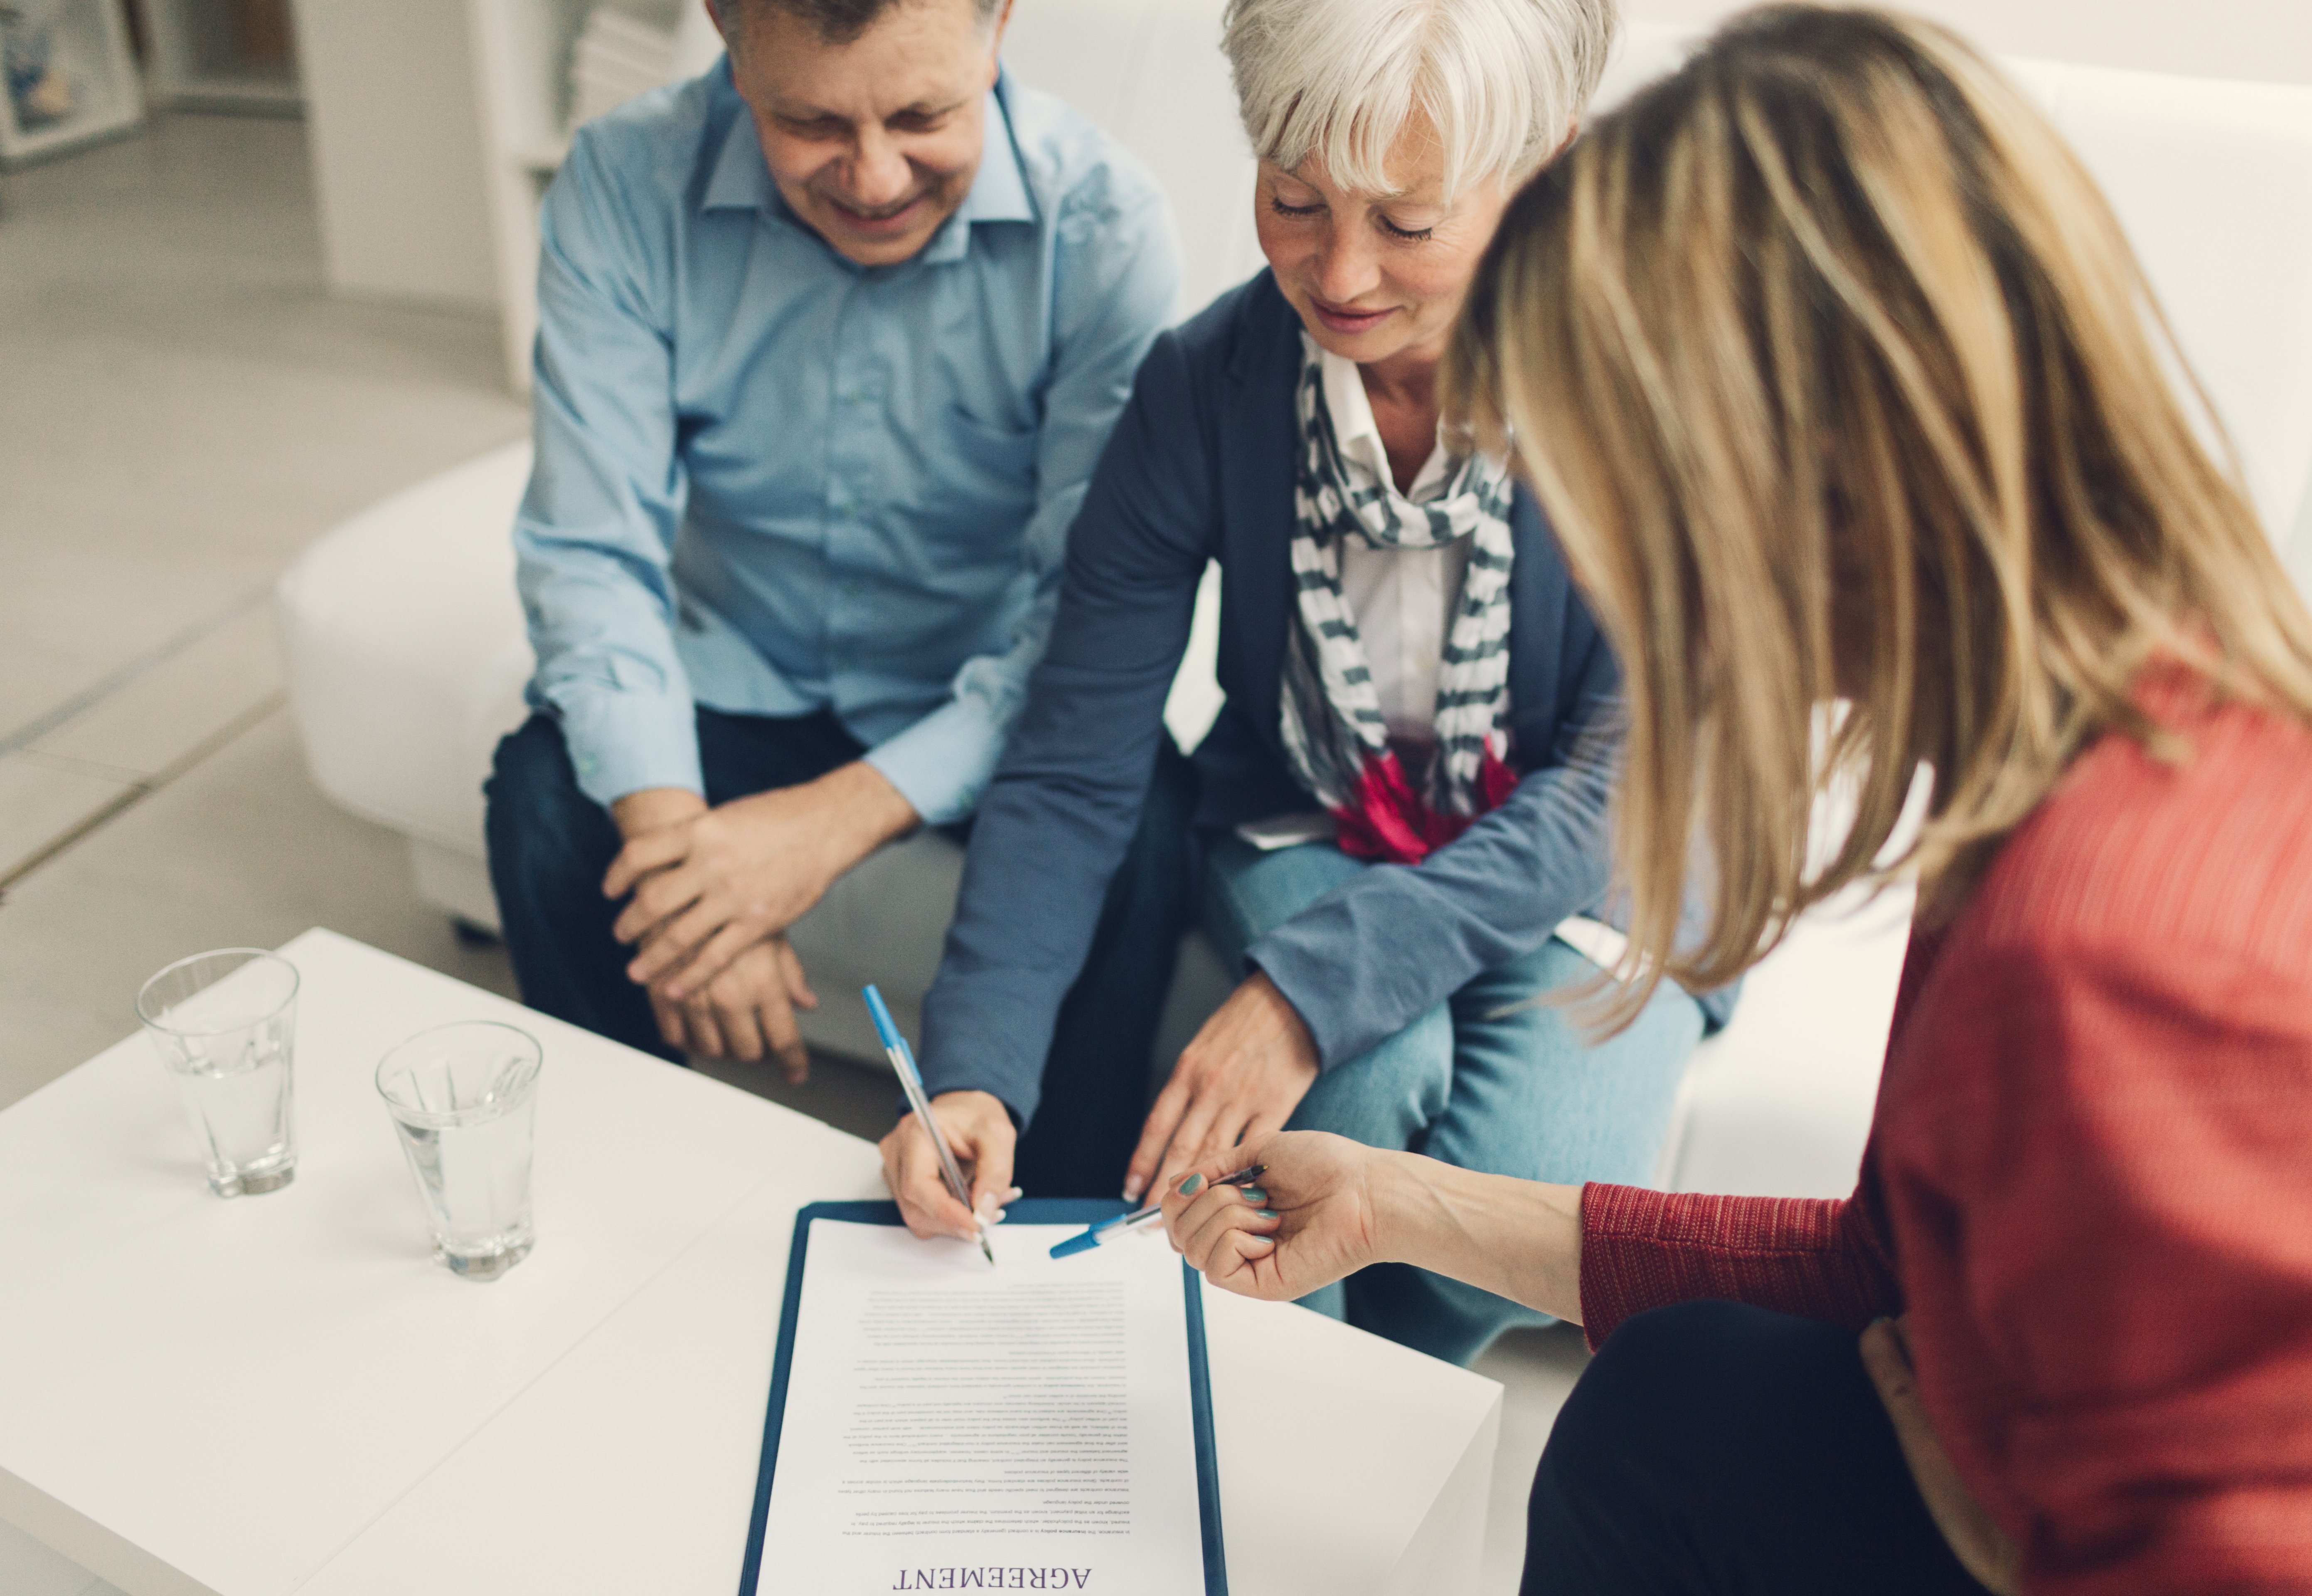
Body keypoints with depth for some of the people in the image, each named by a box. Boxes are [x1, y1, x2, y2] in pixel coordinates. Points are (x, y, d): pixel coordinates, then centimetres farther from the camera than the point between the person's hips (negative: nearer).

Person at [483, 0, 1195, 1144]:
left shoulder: (1101, 223, -20)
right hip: (739, 679, 2)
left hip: (985, 697, -1)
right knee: (543, 793, -25)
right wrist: (671, 831, -32)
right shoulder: (623, 186, -15)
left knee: (1133, 826, -30)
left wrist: (845, 814, -34)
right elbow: (590, 554, -15)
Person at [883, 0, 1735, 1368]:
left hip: (1586, 873, -1)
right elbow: (1077, 767, -14)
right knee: (1374, 1072, -30)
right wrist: (978, 1066, -28)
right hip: (1308, 832, 1)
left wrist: (1316, 982, -33)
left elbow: (1621, 783, -21)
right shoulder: (1206, 382, -16)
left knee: (1530, 1181, -27)